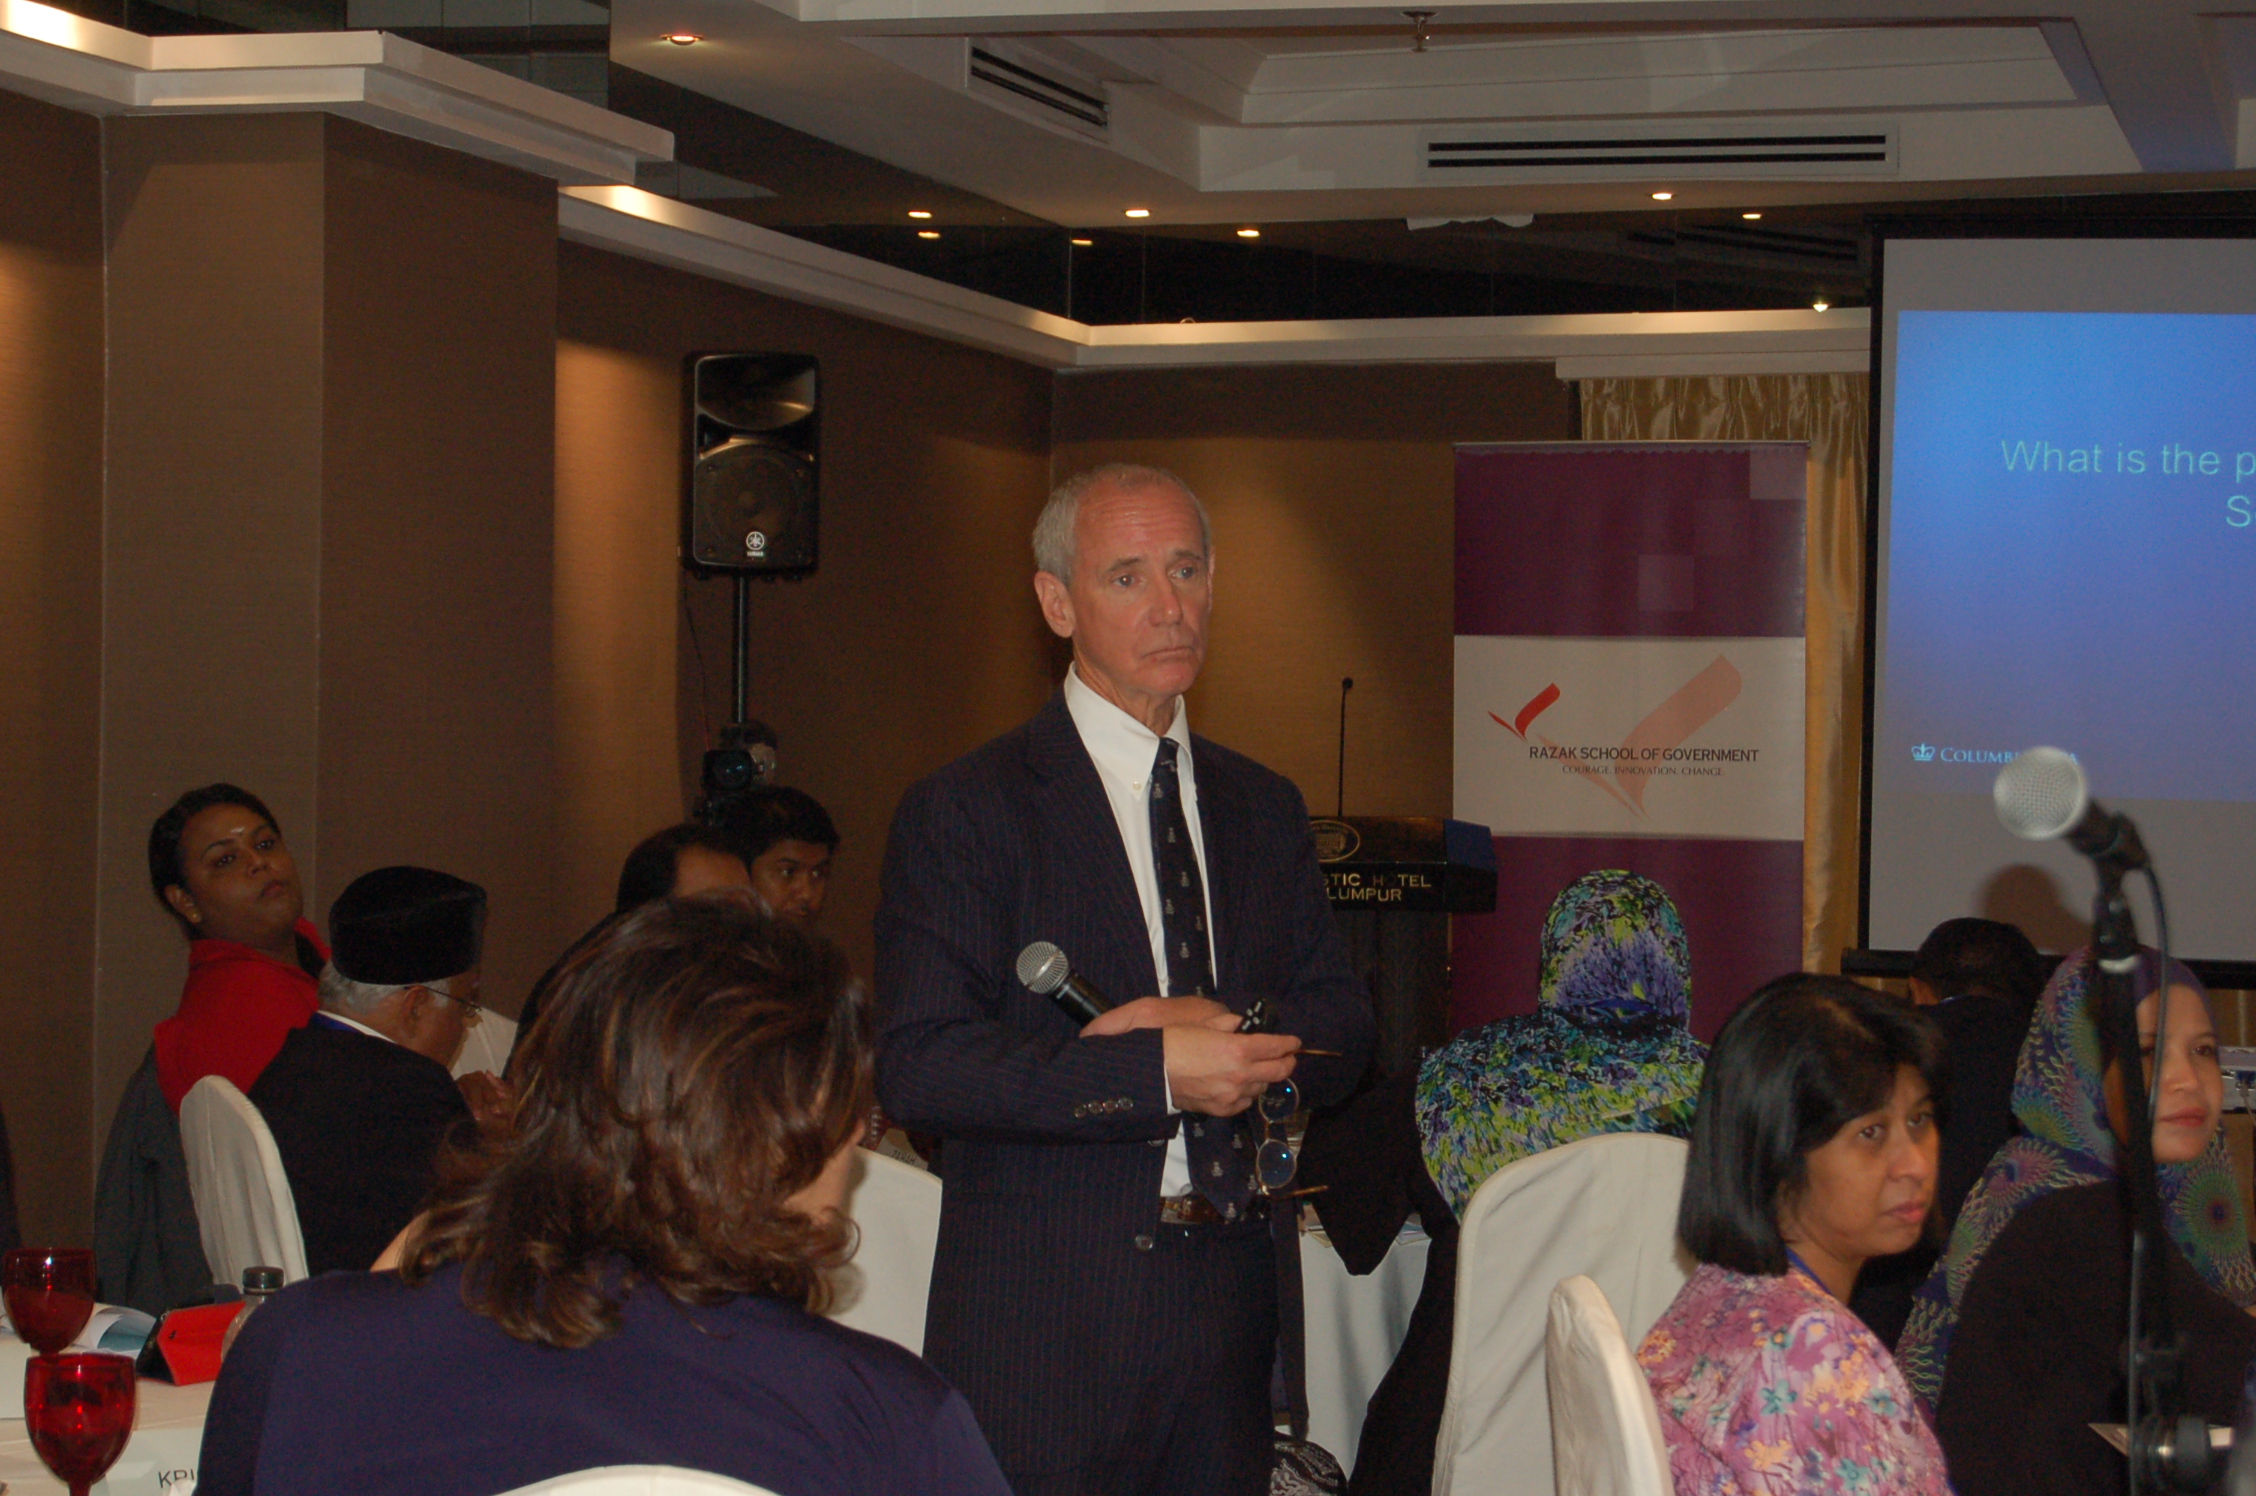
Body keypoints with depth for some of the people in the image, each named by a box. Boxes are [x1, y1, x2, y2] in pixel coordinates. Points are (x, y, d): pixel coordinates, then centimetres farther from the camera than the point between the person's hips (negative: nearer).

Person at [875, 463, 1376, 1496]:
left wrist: (1227, 1031, -10)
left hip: (1234, 1314, 5)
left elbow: (1342, 1035, 11)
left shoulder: (1263, 809, 14)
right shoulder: (960, 813, -4)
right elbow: (918, 1068, -13)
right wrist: (1157, 1072, -20)